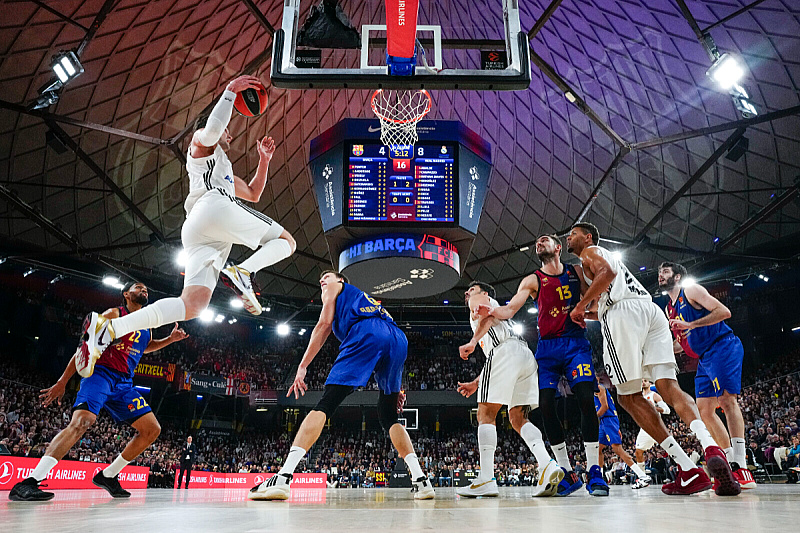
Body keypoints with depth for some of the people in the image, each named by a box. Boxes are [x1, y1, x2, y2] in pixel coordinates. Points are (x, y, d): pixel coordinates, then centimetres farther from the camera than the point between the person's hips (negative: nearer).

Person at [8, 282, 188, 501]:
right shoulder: (114, 314, -2)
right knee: (81, 422, -31)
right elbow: (86, 346, -6)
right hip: (100, 374, -7)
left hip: (124, 384, 7)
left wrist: (170, 339, 22)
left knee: (152, 430, 2)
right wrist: (62, 382, -10)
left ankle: (108, 475, 11)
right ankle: (29, 482, -30)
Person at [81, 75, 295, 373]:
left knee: (192, 305, -9)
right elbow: (210, 130, -5)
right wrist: (230, 91, -1)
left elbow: (253, 194, 45)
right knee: (286, 241, 0)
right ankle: (242, 272, -27)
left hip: (194, 233, 8)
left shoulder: (223, 170, 45)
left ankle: (109, 328, -21)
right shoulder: (201, 142, 22)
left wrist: (264, 160, 37)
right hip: (215, 207, -8)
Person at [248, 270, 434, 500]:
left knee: (324, 406, -9)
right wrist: (395, 387, 30)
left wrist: (302, 367, 7)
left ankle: (282, 479, -21)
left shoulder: (336, 288, 28)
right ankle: (420, 480, 4)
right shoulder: (367, 299, 44)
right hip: (399, 339, 6)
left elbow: (324, 324, 11)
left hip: (366, 335, -6)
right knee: (388, 417, 16)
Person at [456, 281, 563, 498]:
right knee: (518, 418, 7)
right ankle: (548, 465, -13)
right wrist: (475, 384, 36)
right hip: (526, 355, 9)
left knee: (485, 415, -6)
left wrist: (472, 342, -22)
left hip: (506, 350, -9)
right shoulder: (496, 308, 41)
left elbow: (487, 315, -9)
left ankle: (486, 479, -11)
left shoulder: (479, 300, 18)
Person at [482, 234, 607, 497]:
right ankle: (568, 474, 4)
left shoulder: (577, 271, 11)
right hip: (547, 347, 0)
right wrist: (487, 309, -24)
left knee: (586, 400, -17)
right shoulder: (533, 280, 6)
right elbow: (509, 310, -5)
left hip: (576, 342, 0)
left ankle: (594, 471, -6)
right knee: (546, 406, -9)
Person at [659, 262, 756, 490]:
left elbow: (724, 312, -15)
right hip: (705, 358, 9)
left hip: (724, 346, -9)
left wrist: (692, 325, -22)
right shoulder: (669, 309, 19)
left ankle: (741, 467, -24)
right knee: (704, 409, 4)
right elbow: (683, 344, 24)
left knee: (727, 399, -21)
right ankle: (731, 464, 11)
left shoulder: (691, 290, -4)